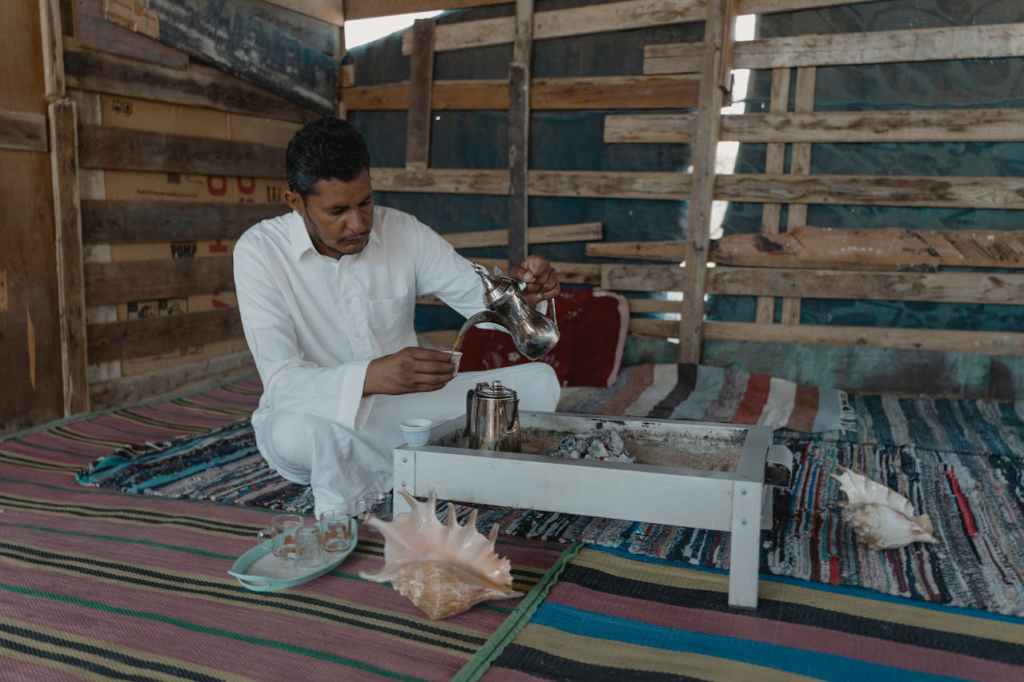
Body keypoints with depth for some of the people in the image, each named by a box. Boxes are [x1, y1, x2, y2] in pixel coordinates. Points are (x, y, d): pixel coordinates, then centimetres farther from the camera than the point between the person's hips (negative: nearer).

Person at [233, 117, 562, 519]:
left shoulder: (404, 232, -7)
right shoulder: (259, 250, -17)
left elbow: (484, 299, -4)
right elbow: (281, 381, -26)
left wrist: (522, 292, -29)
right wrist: (371, 377, -45)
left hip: (399, 405, 4)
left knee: (539, 383, -9)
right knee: (294, 433, -41)